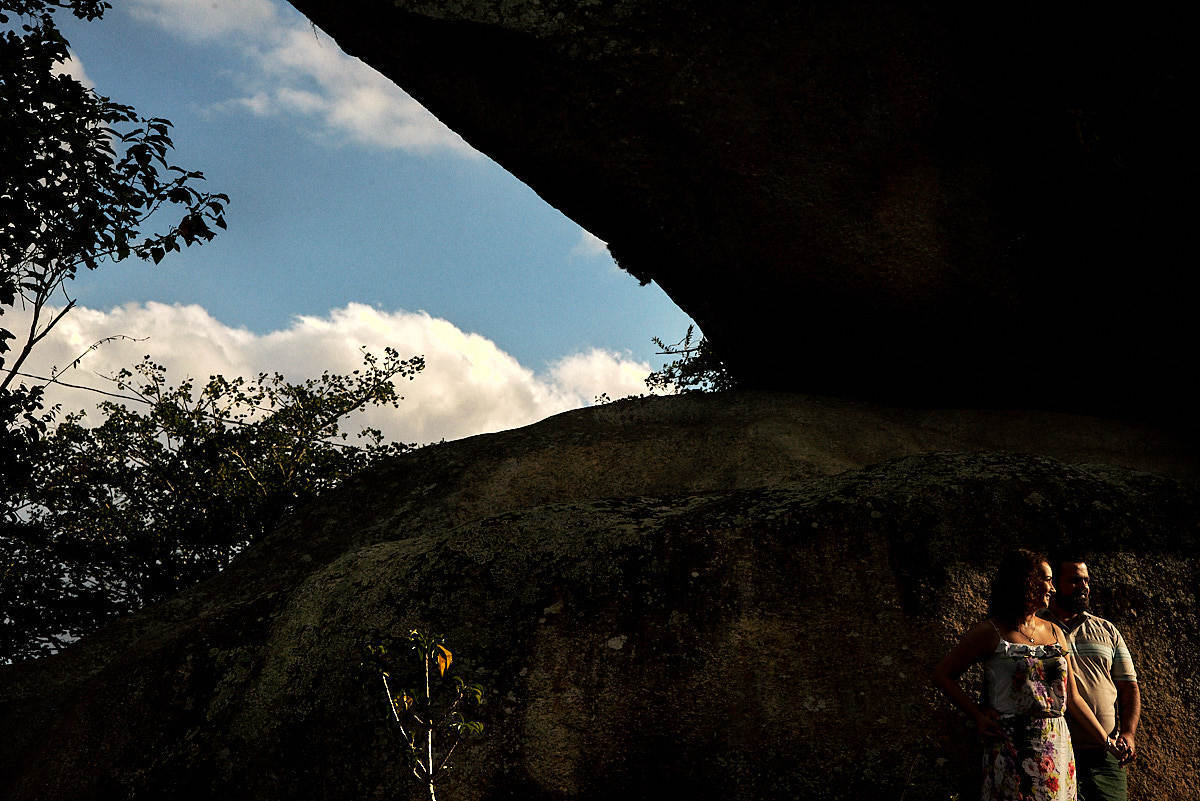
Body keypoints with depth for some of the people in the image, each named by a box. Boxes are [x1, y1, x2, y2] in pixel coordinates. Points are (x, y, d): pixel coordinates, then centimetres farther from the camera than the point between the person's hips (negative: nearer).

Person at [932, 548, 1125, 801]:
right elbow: (942, 674, -1)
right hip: (1012, 748, -5)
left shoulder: (1054, 632, 12)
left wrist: (1106, 740, 14)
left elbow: (1072, 698, 15)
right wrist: (978, 715, -5)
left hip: (1058, 748, 5)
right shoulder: (991, 633, -5)